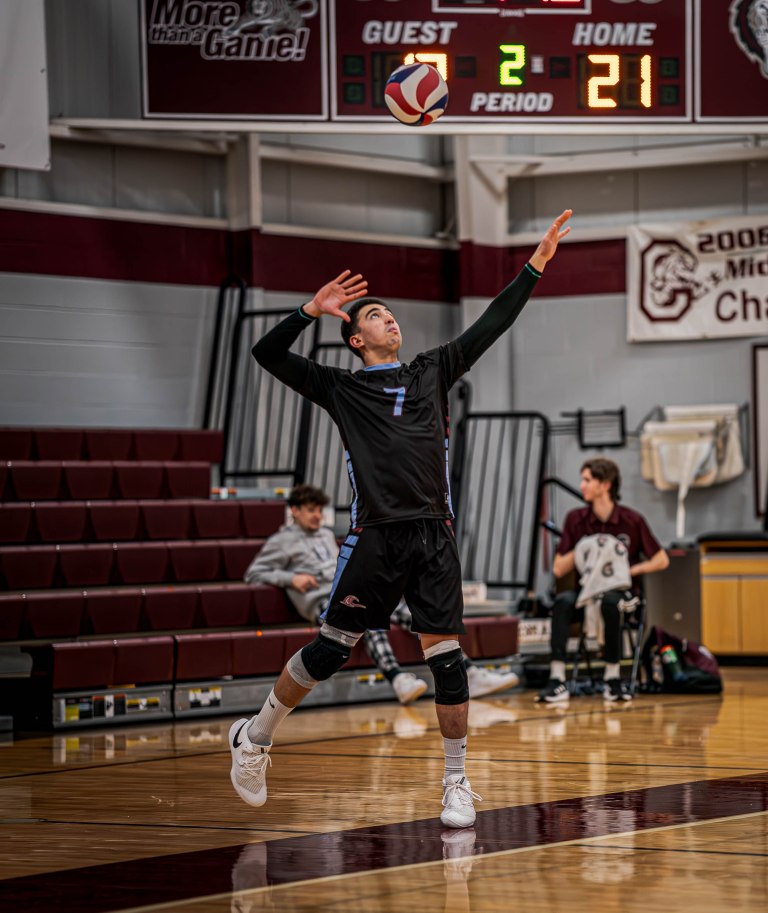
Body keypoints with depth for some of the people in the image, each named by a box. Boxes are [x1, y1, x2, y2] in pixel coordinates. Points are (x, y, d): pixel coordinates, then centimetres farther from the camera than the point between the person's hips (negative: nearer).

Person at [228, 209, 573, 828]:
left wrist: (535, 266, 13)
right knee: (330, 650, 0)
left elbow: (490, 327, 17)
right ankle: (254, 737, 20)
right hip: (375, 538, -2)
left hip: (433, 537, 2)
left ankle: (456, 785, 5)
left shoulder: (433, 372, 18)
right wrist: (311, 311, -3)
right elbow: (268, 355, 6)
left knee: (447, 659, -3)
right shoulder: (342, 388, 11)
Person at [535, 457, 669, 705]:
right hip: (586, 590, 2)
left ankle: (612, 678, -26)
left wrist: (631, 570, -9)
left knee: (609, 602, -38)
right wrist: (581, 549, -10)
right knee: (563, 602, -31)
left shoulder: (632, 521, -2)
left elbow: (661, 560, 6)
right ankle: (557, 680, -39)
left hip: (621, 591, -2)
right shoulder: (576, 519, 5)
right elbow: (559, 569, 6)